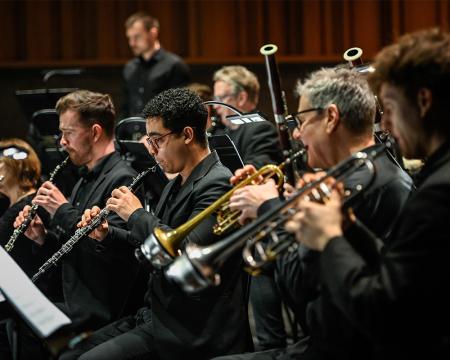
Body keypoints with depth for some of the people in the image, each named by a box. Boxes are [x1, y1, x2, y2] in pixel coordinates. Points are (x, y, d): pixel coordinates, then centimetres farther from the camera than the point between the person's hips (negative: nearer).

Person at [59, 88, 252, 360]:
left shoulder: (218, 184, -16)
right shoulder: (176, 185, 15)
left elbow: (185, 251, -27)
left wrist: (137, 214, -14)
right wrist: (107, 234, 7)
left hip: (189, 330, -10)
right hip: (155, 316, 10)